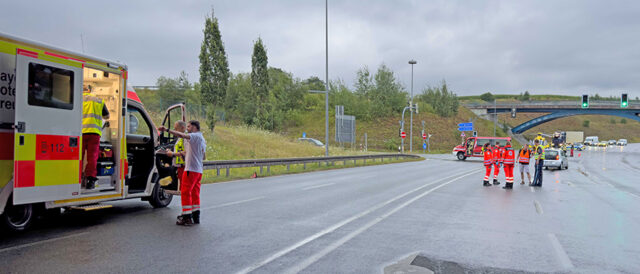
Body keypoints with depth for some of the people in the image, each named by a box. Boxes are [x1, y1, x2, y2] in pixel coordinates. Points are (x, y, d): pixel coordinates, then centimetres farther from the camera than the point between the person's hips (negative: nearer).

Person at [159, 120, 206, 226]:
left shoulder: (196, 136, -9)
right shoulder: (202, 139, 20)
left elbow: (182, 135, -28)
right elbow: (204, 157, 25)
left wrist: (167, 130, -32)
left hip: (191, 169, -10)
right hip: (199, 170, 10)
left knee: (185, 192, -6)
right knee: (195, 193, 13)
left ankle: (187, 218, -7)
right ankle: (196, 217, 15)